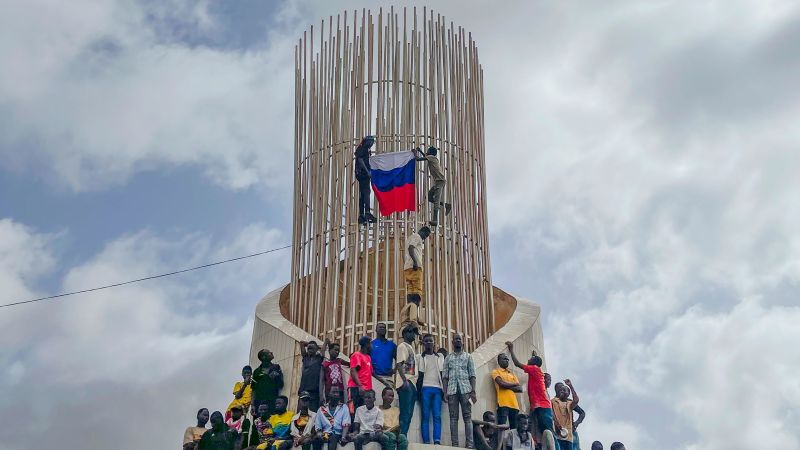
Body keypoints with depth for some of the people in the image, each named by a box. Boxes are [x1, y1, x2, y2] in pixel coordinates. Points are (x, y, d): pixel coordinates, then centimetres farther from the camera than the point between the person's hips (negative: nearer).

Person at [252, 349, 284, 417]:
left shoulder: (276, 368, 14)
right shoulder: (257, 371, 12)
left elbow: (280, 385, 11)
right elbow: (254, 389, 9)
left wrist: (277, 377, -9)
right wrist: (253, 404, -1)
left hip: (272, 401, 0)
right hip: (259, 401, 0)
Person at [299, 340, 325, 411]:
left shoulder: (319, 358, 9)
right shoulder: (305, 357, 18)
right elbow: (301, 342, 22)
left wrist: (317, 347, 23)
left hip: (314, 390, -3)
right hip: (303, 389, 3)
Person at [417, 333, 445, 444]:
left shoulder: (440, 357, 16)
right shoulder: (420, 357, 10)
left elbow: (442, 374, 13)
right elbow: (420, 375, 7)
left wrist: (444, 390, 6)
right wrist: (419, 390, -1)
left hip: (437, 389, 2)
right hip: (425, 388, -2)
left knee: (437, 416, -8)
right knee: (425, 416, -5)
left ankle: (437, 441, -16)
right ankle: (426, 441, -9)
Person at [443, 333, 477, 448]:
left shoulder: (468, 356, 13)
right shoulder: (448, 358, 15)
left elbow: (472, 375, 7)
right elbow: (445, 376, 9)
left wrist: (473, 391, -5)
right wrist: (444, 392, -2)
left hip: (465, 389, -1)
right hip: (452, 390, 1)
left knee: (467, 417, -5)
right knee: (453, 417, -3)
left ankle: (469, 444, -9)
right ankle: (455, 444, -5)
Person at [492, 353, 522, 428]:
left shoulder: (512, 373, 24)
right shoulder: (496, 372, 8)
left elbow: (520, 389, 13)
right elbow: (502, 384, -10)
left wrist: (508, 386, -3)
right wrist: (514, 384, 6)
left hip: (514, 404, 6)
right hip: (503, 404, -6)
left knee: (514, 428, 2)